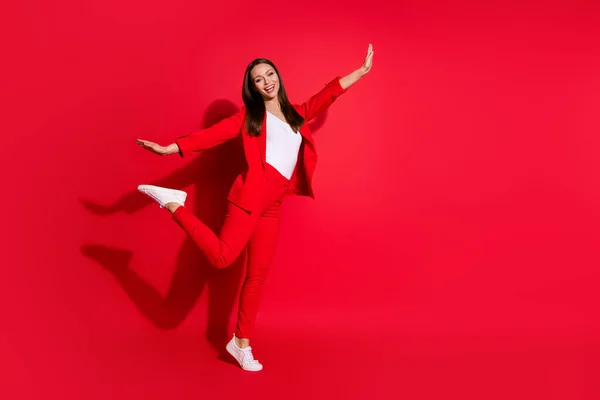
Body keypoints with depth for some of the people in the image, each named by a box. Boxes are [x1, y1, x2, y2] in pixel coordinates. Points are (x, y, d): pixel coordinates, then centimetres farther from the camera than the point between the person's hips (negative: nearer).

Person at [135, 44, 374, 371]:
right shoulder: (248, 116, 7)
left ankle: (241, 343, 15)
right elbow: (212, 133, -1)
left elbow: (329, 93, 28)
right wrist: (169, 149, -11)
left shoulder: (296, 114, 22)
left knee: (257, 274, 5)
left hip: (273, 204, 5)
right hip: (253, 192, -5)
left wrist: (363, 70, 32)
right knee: (222, 256, -22)